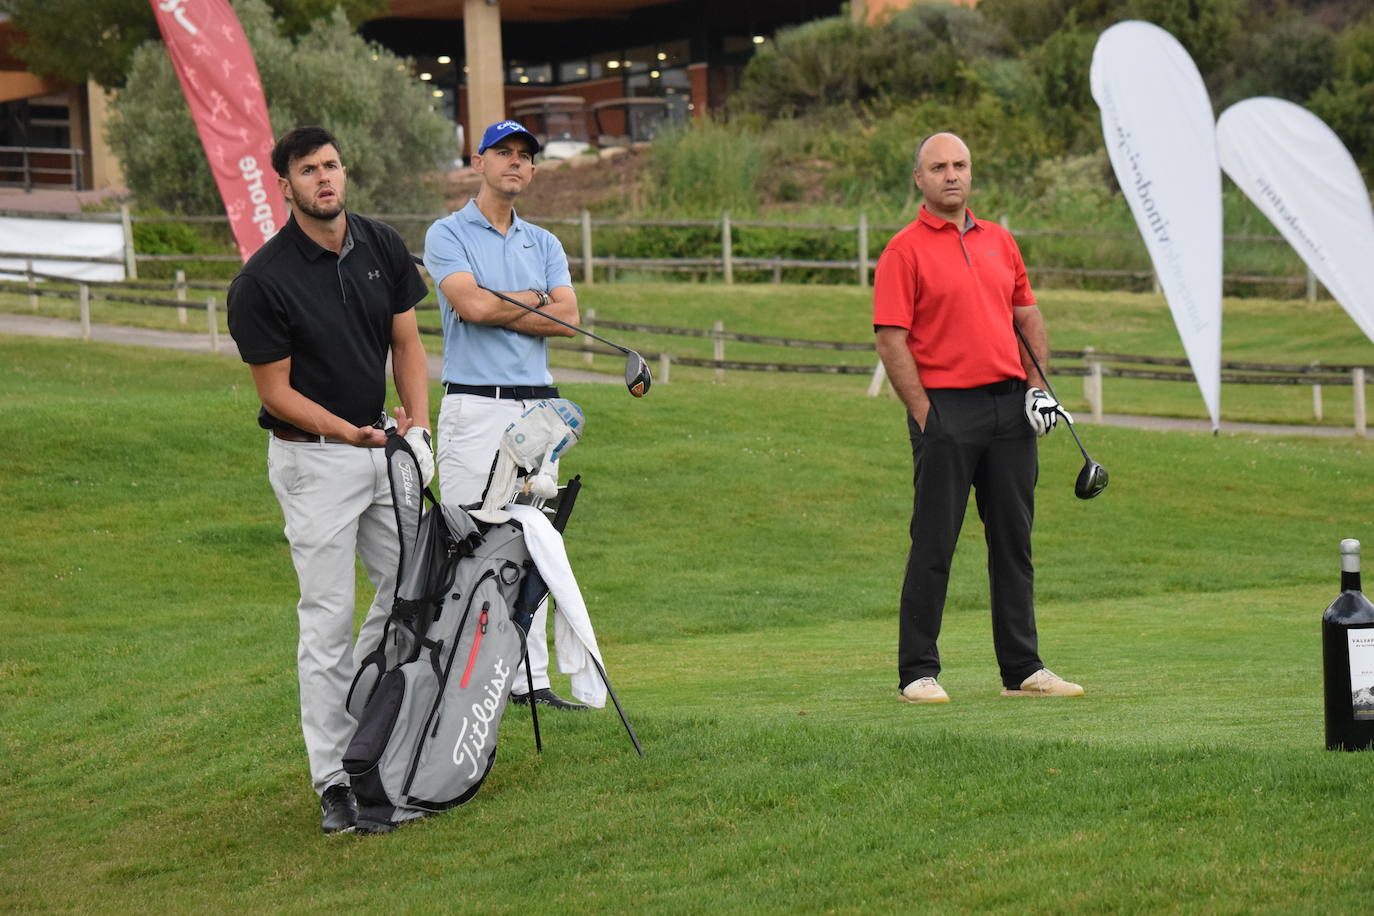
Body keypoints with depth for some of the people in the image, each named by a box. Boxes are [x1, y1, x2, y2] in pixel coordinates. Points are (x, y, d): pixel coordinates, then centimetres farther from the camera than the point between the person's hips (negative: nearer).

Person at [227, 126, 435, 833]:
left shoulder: (383, 247, 1)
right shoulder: (262, 281, -16)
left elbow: (406, 343, 8)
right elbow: (277, 392, -12)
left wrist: (420, 431, -5)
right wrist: (353, 434, -22)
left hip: (386, 447, 6)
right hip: (313, 458, -6)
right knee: (328, 616, -4)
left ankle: (358, 707, 31)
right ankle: (334, 780, 2)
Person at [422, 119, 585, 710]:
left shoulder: (544, 244, 16)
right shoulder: (448, 234, 1)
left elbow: (568, 318, 1)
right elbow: (470, 303, -16)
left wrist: (497, 309, -8)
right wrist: (533, 300, -1)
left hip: (537, 406, 5)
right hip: (474, 409, -5)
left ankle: (530, 678, 9)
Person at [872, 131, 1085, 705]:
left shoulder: (1000, 242, 14)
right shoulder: (904, 251, -5)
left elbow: (1028, 316, 20)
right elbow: (891, 340, -9)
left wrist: (1038, 382, 7)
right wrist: (923, 414, -14)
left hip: (1010, 407, 6)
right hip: (945, 406, -6)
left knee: (1013, 543, 9)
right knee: (933, 546, -4)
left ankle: (1022, 668, 15)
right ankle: (918, 673, 2)